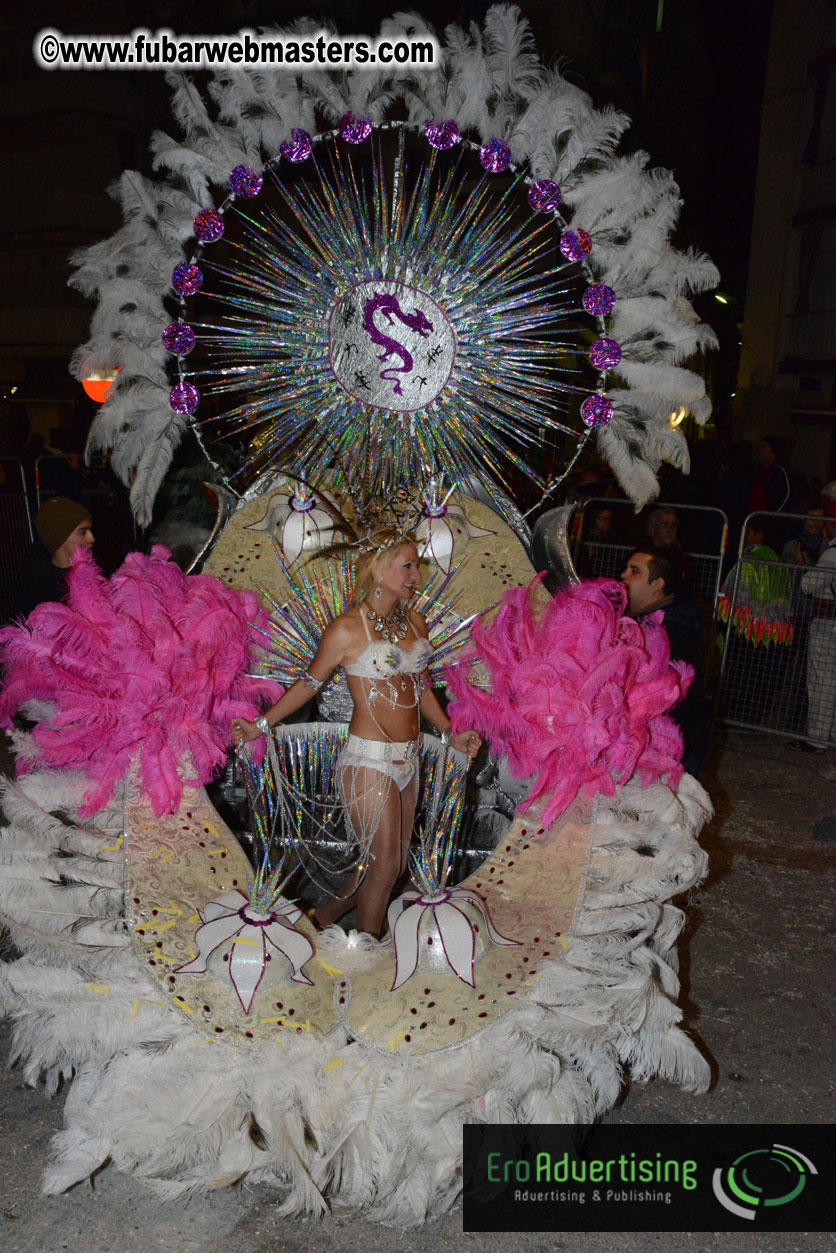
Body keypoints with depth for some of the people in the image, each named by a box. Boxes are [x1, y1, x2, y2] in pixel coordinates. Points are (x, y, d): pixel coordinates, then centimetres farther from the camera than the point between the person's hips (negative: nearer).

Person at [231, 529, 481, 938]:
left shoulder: (415, 622, 9)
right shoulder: (347, 628, -10)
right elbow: (310, 682, -1)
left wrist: (449, 733, 8)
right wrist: (262, 724, -2)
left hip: (407, 759, 7)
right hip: (370, 761, -7)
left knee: (395, 865, 14)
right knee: (383, 866, 0)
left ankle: (324, 917, 35)